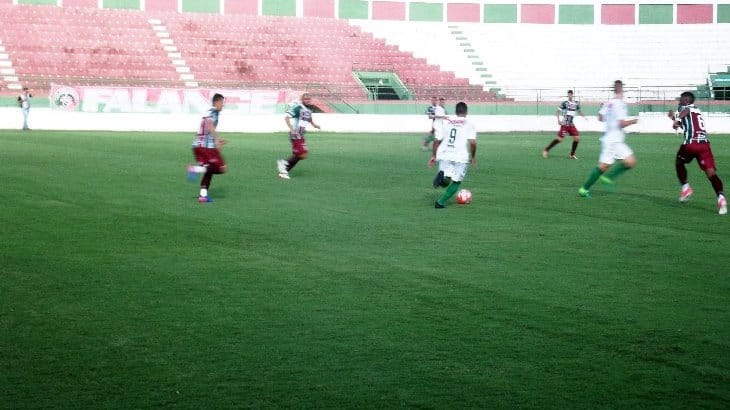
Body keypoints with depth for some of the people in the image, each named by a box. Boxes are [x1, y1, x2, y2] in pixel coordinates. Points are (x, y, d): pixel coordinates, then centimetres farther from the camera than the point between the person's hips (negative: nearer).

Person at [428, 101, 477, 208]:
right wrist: (473, 157, 4)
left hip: (444, 156, 3)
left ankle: (442, 175, -24)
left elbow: (437, 140, 8)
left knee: (445, 181, 12)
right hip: (461, 157, -3)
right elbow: (472, 142, -11)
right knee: (456, 182, 12)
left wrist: (433, 156, 17)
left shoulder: (446, 122, 11)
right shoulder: (469, 124, 1)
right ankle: (441, 202, -3)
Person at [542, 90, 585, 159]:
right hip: (565, 124, -5)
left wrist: (584, 116, 4)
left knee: (577, 138, -3)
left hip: (571, 124, 5)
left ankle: (572, 154, 10)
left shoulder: (576, 103, 7)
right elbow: (558, 112, -6)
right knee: (560, 139, -10)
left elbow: (579, 111, 21)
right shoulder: (565, 103, -8)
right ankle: (546, 150, 1)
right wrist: (558, 120, -18)